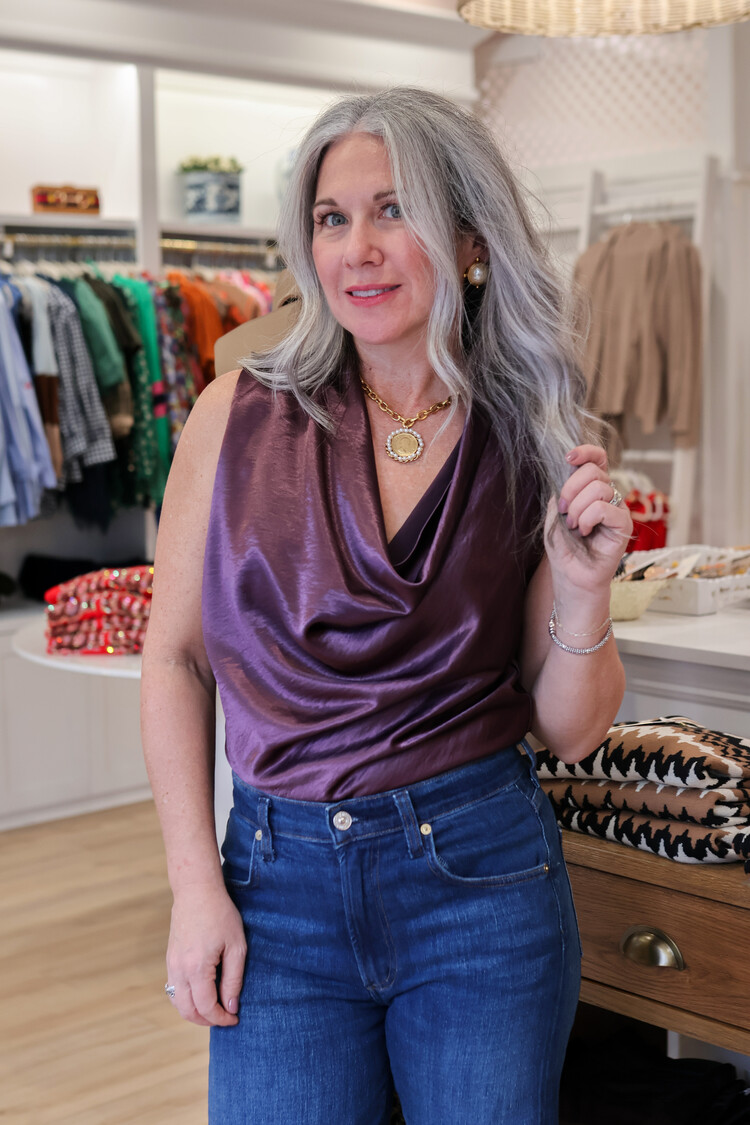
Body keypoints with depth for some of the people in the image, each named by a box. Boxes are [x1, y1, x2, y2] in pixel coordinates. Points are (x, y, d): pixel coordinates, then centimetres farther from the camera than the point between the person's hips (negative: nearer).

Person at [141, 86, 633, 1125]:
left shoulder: (537, 451, -1)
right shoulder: (239, 416, -3)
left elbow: (569, 732, 3)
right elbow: (175, 656, 2)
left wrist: (585, 589, -15)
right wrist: (196, 884, -2)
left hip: (481, 877, 0)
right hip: (281, 880, 0)